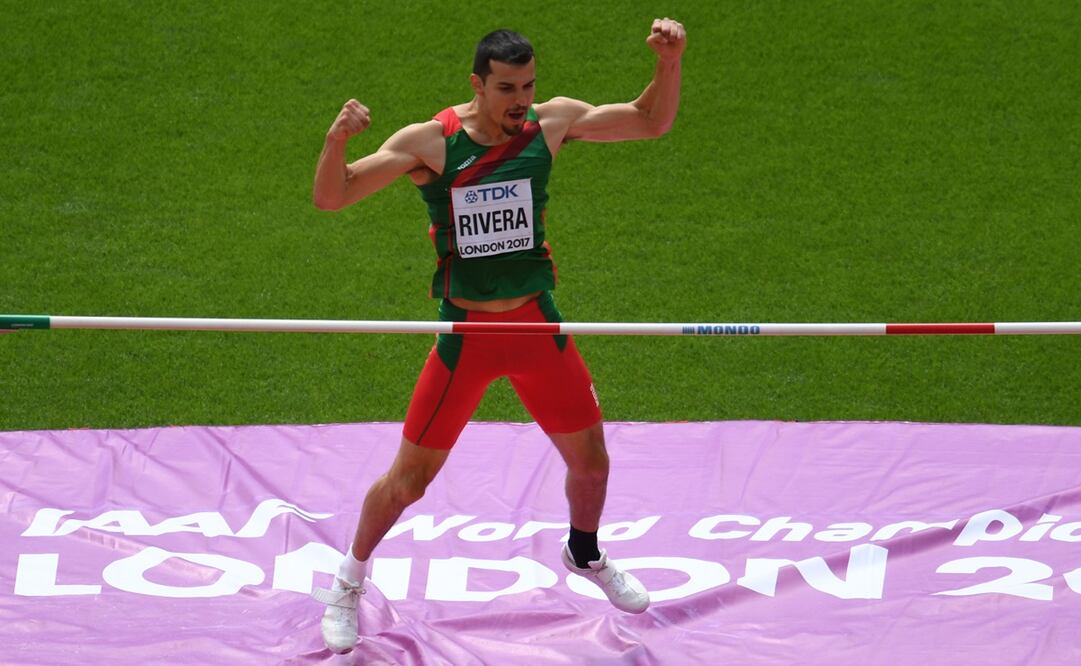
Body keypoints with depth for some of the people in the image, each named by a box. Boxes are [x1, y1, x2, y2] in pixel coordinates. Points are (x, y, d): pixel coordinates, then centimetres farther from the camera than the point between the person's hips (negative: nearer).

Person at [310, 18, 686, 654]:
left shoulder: (552, 122, -5)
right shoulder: (429, 141, -15)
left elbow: (651, 121, 4)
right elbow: (331, 197, -17)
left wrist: (669, 61, -15)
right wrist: (337, 139, -38)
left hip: (537, 322, 3)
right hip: (466, 333, -3)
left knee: (591, 459, 14)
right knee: (409, 479, 2)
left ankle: (586, 555, 46)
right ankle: (350, 582, 27)